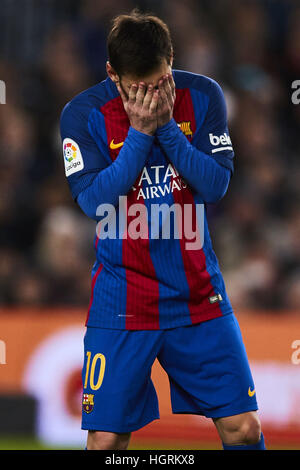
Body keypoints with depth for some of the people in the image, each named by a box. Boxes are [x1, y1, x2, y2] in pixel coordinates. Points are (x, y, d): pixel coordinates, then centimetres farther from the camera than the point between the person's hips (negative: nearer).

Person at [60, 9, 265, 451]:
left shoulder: (202, 96, -2)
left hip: (198, 293, 2)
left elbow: (217, 183, -7)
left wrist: (167, 127, -17)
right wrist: (139, 133, -20)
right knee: (106, 439, -6)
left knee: (243, 428, 0)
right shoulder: (83, 114, -8)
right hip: (122, 297, -2)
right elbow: (93, 199, -16)